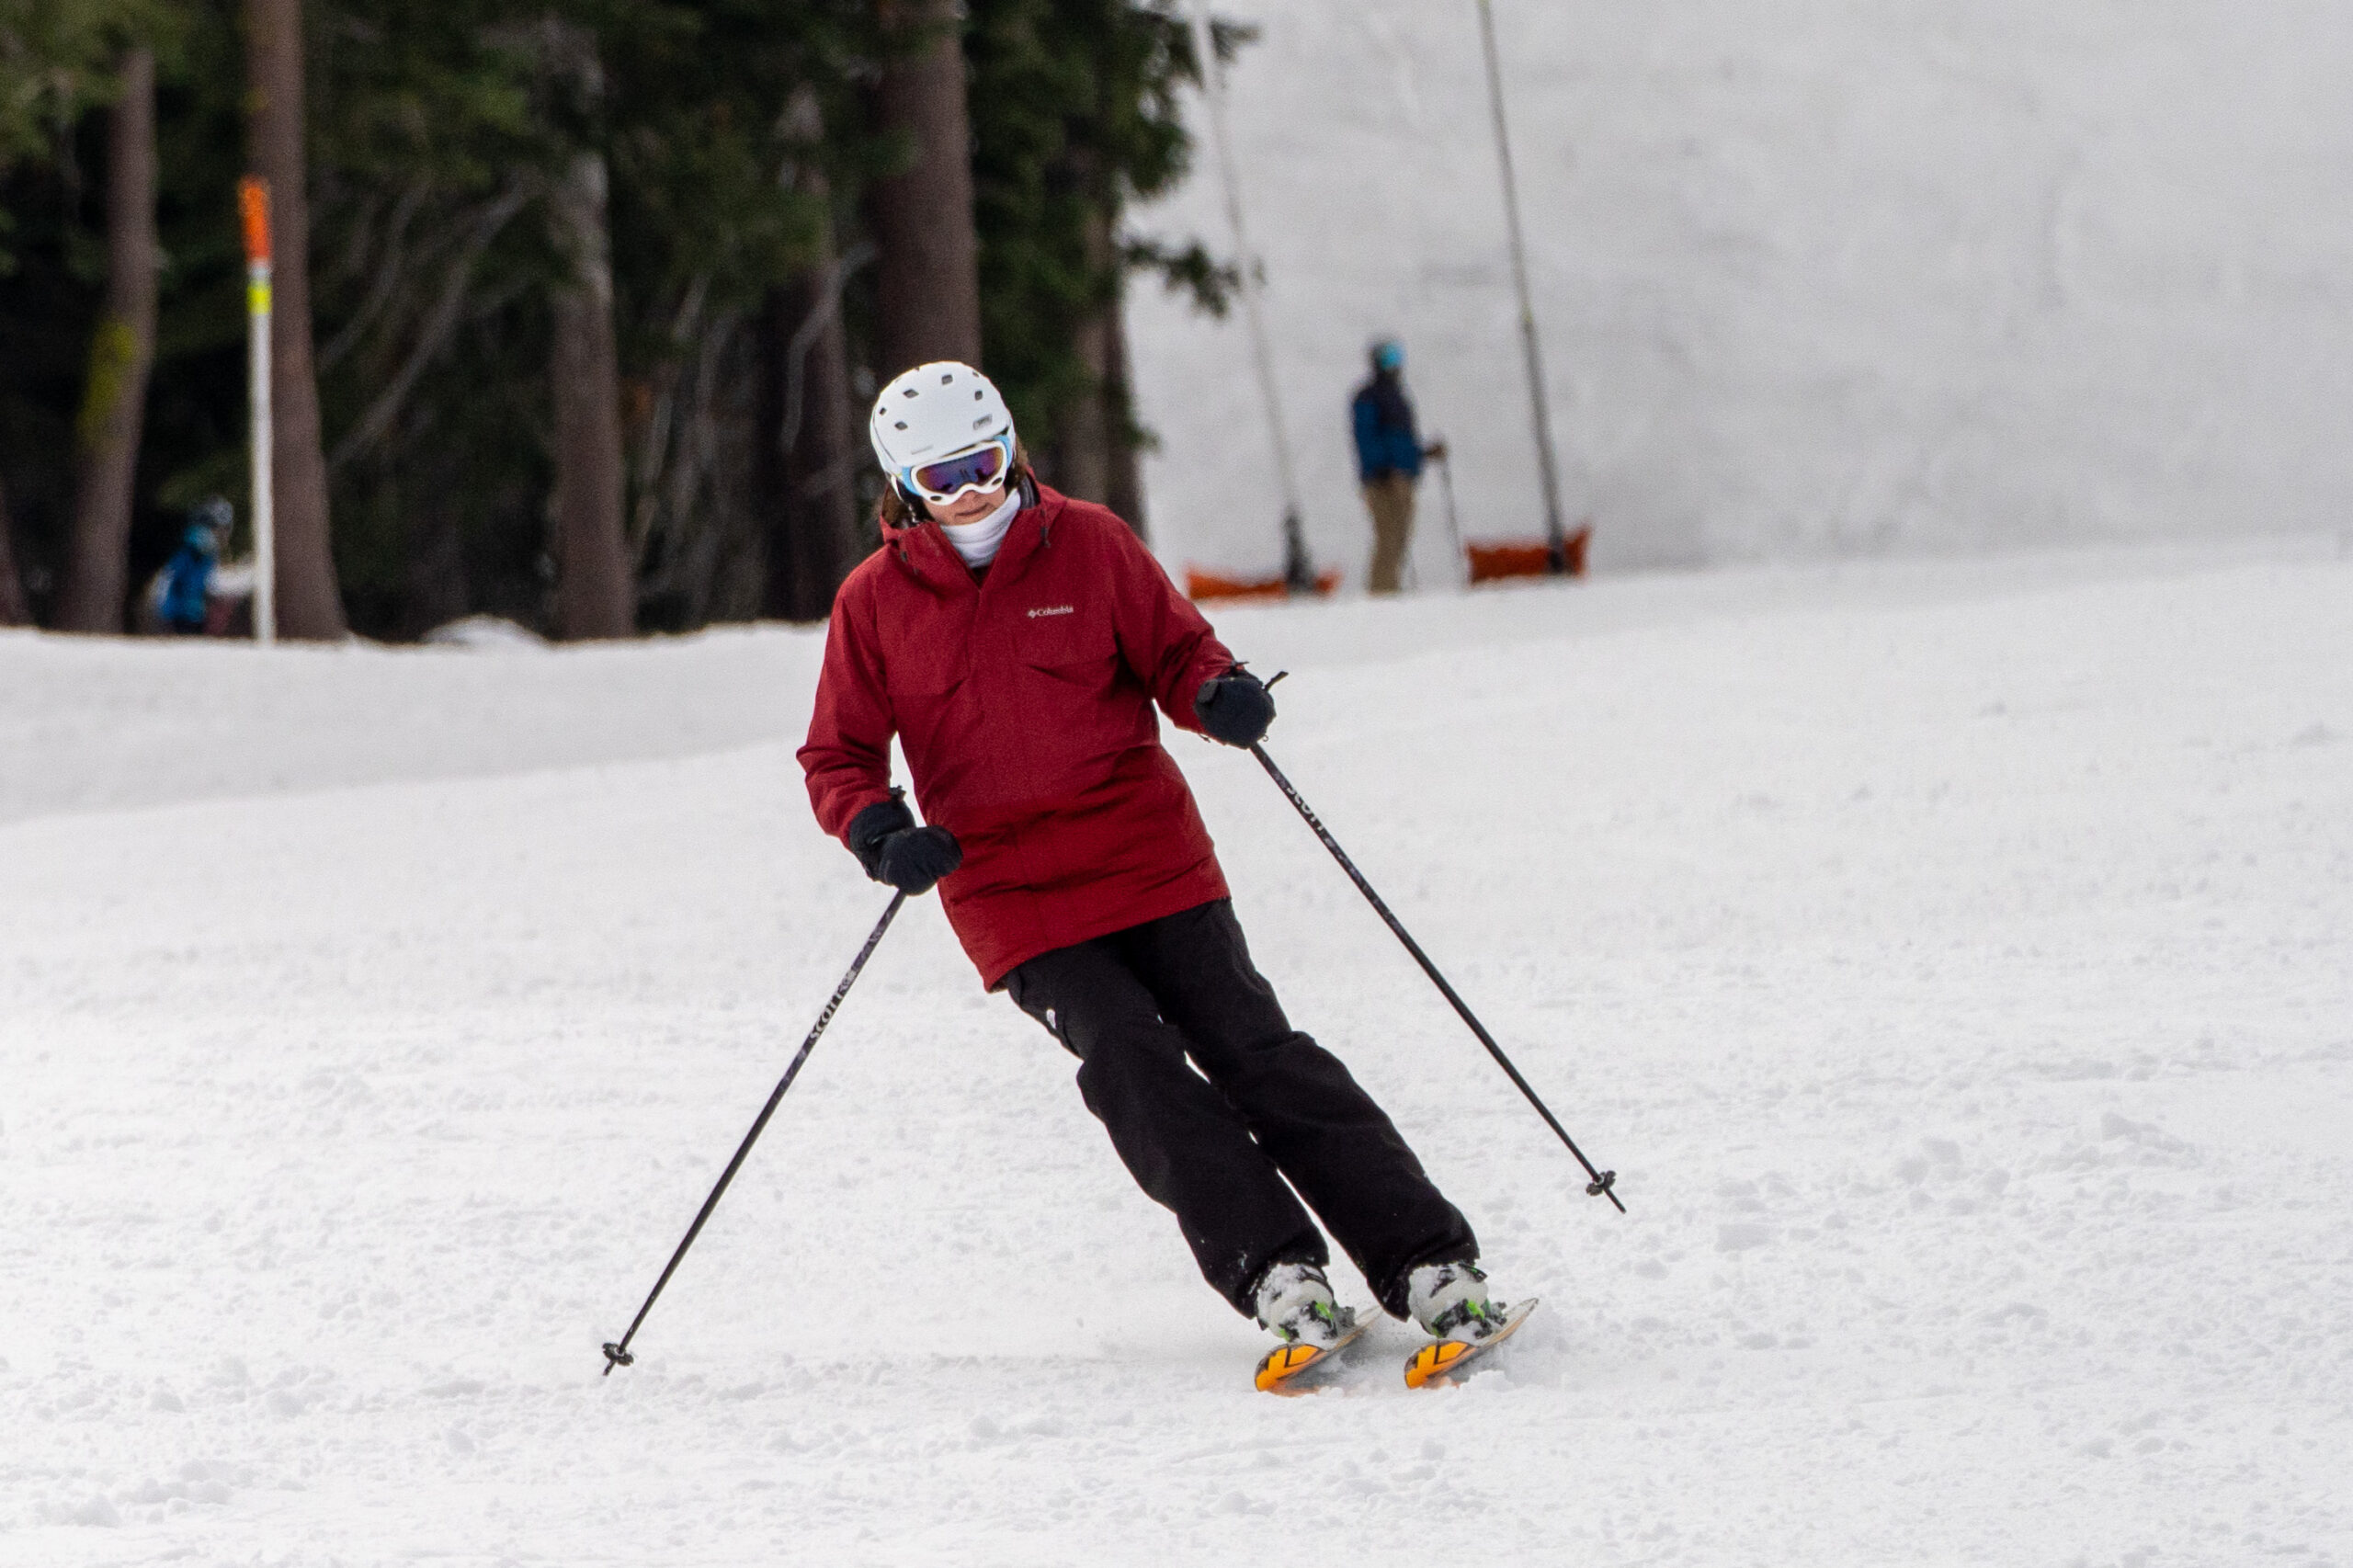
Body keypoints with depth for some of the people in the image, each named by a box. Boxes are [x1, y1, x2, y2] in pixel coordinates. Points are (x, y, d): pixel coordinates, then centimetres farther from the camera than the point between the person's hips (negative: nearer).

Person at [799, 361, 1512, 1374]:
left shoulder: (1087, 545, 2)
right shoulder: (874, 604, 2)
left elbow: (1172, 651, 9)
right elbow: (839, 758, 6)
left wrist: (1218, 693, -15)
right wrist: (880, 833, -16)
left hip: (1151, 862, 0)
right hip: (1014, 901, 0)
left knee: (1255, 1052, -7)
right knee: (1132, 1064, -20)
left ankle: (1428, 1264, -8)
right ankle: (1274, 1273, -21)